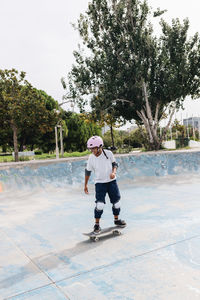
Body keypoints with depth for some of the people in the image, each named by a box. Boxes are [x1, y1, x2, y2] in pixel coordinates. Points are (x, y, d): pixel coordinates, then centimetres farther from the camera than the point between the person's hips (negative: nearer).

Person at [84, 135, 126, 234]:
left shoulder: (108, 153, -10)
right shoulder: (91, 158, -9)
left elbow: (114, 164, 4)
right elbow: (88, 171, 3)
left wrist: (113, 172, -16)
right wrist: (85, 185, 9)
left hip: (111, 181, 2)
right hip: (99, 183, -1)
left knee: (116, 201, 10)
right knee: (100, 204, -11)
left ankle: (116, 220, 34)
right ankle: (97, 224, 6)